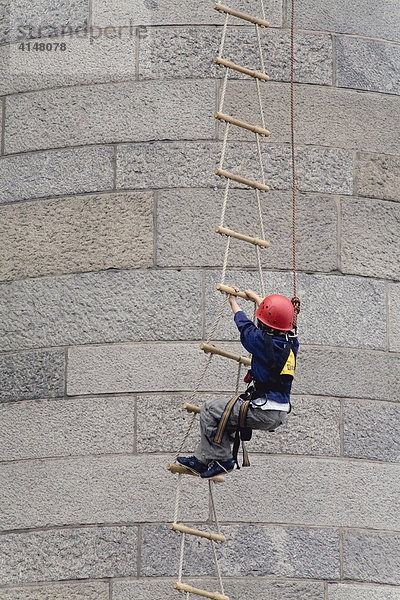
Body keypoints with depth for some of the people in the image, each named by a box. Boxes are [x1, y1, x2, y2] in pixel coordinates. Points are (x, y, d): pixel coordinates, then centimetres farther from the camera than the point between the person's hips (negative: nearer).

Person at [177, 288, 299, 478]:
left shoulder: (264, 343, -18)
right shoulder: (292, 342, 3)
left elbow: (244, 325, 1)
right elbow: (274, 316, 22)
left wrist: (233, 302, 21)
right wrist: (255, 297, 38)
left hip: (263, 413, -9)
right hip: (280, 415, 9)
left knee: (210, 410, 4)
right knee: (224, 411, 27)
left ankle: (223, 459, 8)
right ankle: (202, 459, 28)